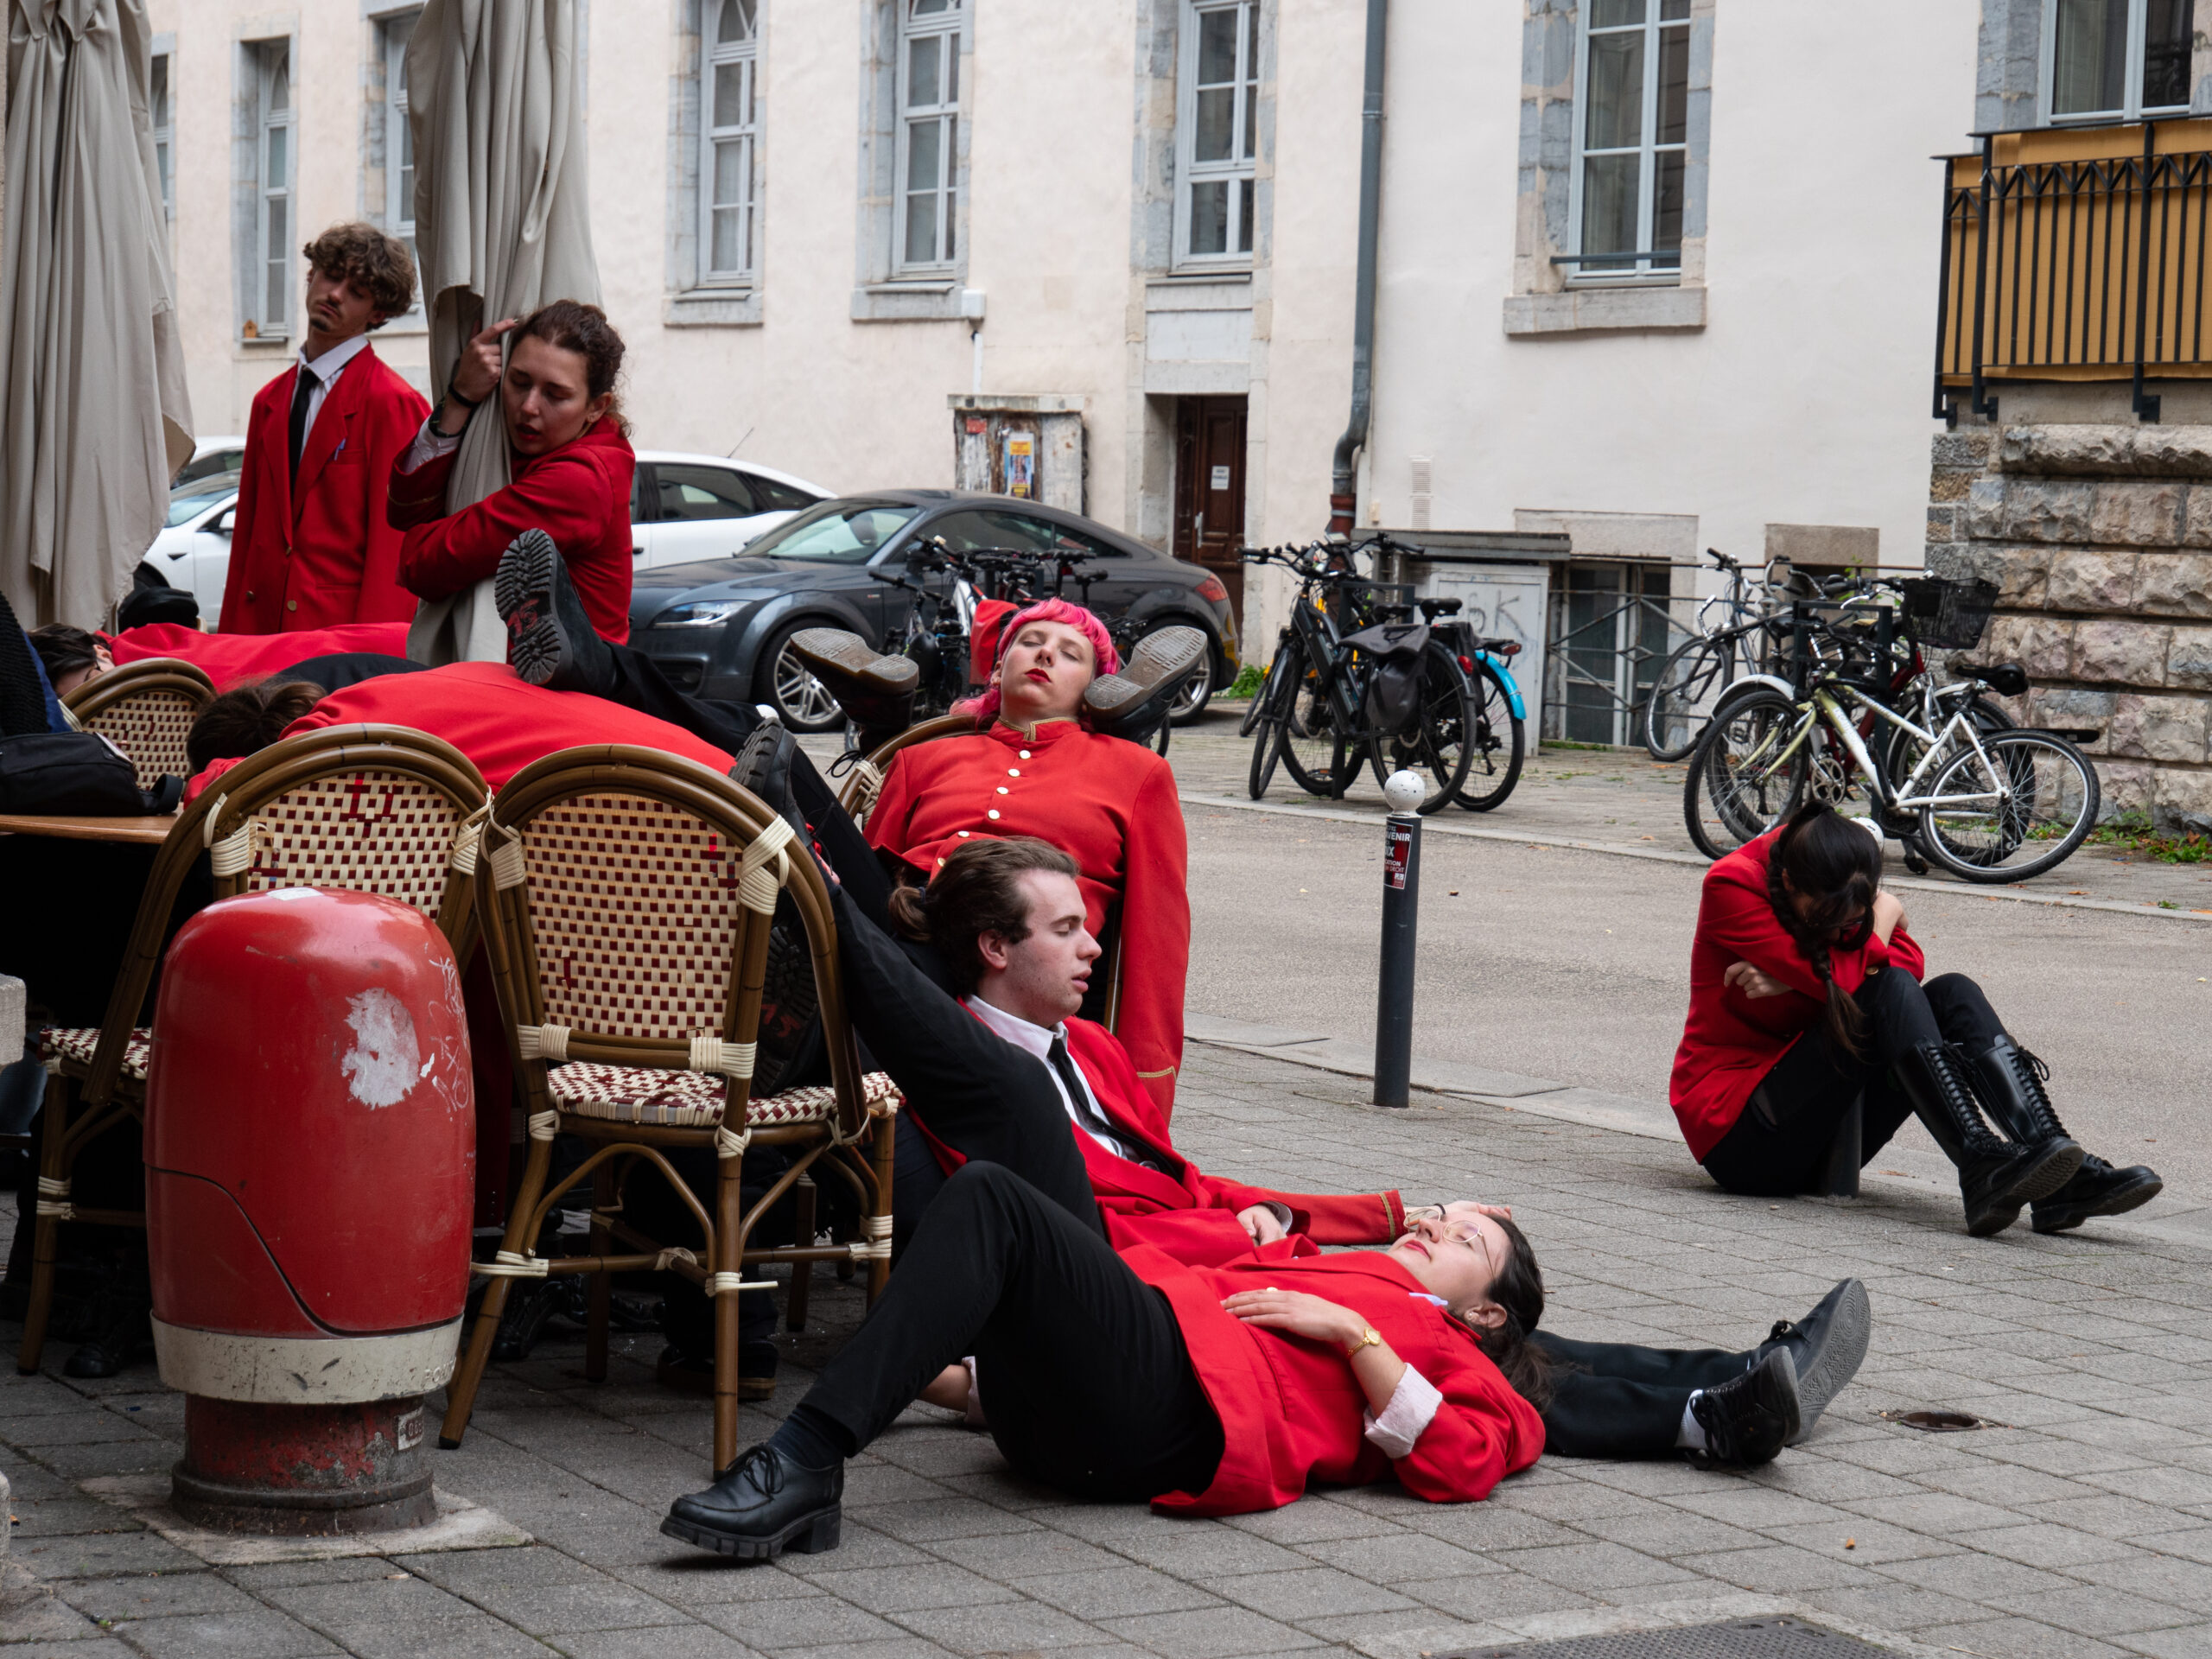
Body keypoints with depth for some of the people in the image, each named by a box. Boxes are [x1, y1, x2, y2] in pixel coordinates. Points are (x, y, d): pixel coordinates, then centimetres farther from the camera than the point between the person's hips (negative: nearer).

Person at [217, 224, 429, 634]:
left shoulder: (395, 404, -6)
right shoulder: (268, 401, 16)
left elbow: (394, 550, -10)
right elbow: (247, 531, 17)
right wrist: (230, 636, 9)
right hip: (260, 626, 6)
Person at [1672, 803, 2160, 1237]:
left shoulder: (1841, 895, 4)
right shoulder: (1731, 886, -16)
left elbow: (1910, 962, -11)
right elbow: (1844, 979, -24)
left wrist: (1796, 978, -24)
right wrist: (1885, 915, -6)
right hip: (1737, 1130, -7)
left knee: (1952, 994, -13)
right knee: (1890, 992, -26)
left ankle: (2058, 1169, -29)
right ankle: (1982, 1170, -40)